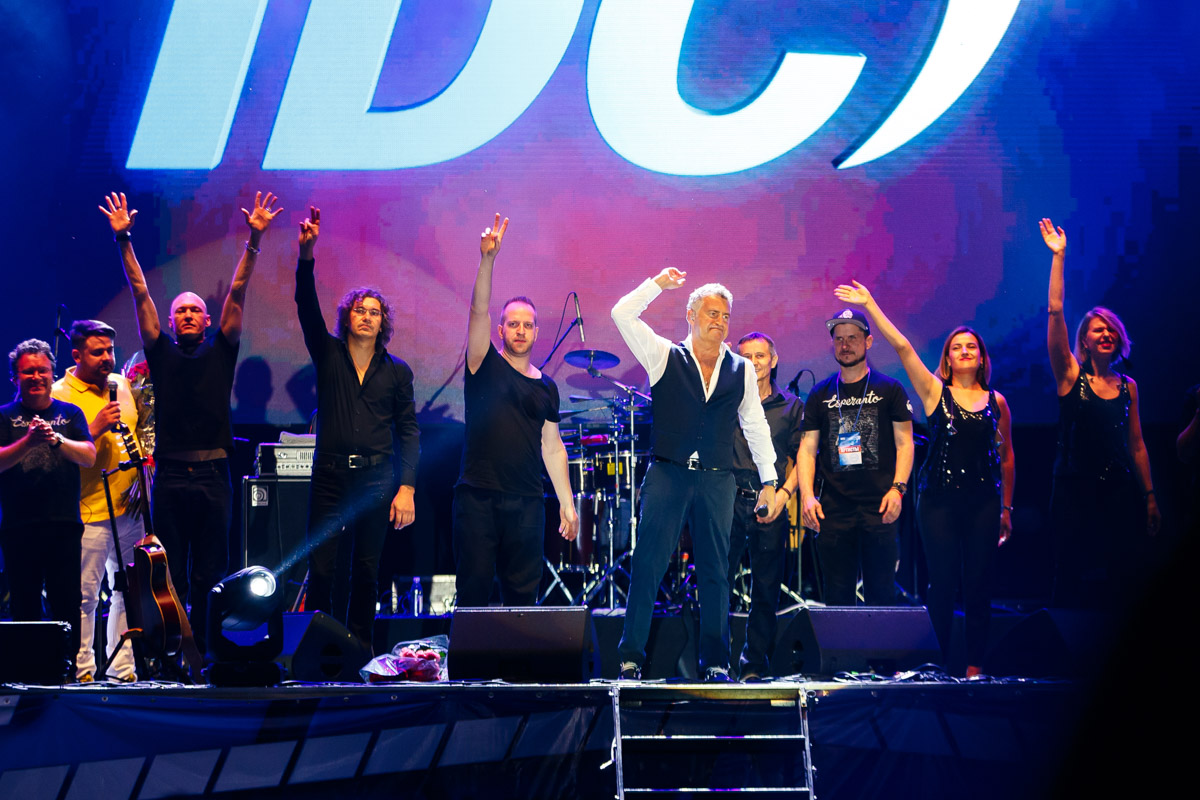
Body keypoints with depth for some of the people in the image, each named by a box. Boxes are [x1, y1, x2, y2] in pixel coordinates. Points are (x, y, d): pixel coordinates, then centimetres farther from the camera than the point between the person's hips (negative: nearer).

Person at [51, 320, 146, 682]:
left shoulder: (123, 384, 13)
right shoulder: (60, 395, -6)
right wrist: (95, 428, -21)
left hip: (129, 510, 6)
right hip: (89, 513, -6)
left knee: (128, 592, 10)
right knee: (85, 595, -5)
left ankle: (122, 667, 17)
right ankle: (82, 670, 3)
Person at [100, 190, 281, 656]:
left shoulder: (220, 352, 10)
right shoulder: (161, 354, 10)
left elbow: (237, 293, 4)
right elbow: (140, 293, 6)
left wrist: (253, 240, -3)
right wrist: (123, 240, 2)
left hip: (213, 476, 0)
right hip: (171, 475, 0)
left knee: (209, 575, 1)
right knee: (170, 575, 1)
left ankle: (206, 653, 3)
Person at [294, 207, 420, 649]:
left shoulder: (397, 372, 9)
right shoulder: (328, 354, 7)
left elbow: (409, 431, 6)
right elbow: (307, 306, -7)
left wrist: (407, 487, -4)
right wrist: (306, 255, -22)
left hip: (377, 480, 1)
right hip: (330, 476, -1)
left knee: (366, 571, 3)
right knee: (320, 568, -6)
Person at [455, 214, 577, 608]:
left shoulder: (546, 387, 14)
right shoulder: (485, 367, 4)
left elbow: (552, 447, 15)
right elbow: (479, 310, -10)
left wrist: (567, 503, 10)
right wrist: (487, 260, -23)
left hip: (526, 502, 3)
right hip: (478, 497, -3)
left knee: (523, 591, 4)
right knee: (474, 586, -5)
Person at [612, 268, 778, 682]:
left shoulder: (741, 370, 12)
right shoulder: (665, 356, 6)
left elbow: (755, 426, 16)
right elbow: (622, 314, -2)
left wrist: (768, 479, 12)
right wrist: (659, 283, 2)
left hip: (717, 480, 2)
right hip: (667, 474, -2)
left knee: (716, 571, 4)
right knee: (647, 565, -5)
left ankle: (715, 662, 10)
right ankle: (631, 657, -1)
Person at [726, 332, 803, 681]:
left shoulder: (791, 406, 11)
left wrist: (784, 493, -4)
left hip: (770, 506, 1)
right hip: (730, 501, -1)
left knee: (766, 589, 5)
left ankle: (754, 663, 14)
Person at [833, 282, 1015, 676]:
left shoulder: (996, 402, 10)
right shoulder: (935, 392, 5)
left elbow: (1006, 455, 15)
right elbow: (902, 347, -2)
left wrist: (1006, 507, 14)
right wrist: (870, 306, -9)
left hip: (983, 501, 1)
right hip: (939, 499, -1)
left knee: (978, 584, 0)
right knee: (942, 582, -3)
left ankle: (974, 668, 3)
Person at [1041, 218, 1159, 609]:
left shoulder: (1127, 386, 11)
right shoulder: (1071, 376, 1)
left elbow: (1136, 446, 14)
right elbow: (1055, 312, -9)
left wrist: (1149, 496, 9)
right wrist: (1058, 257, -12)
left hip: (1119, 490, 3)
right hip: (1074, 489, -3)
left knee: (1115, 579, 1)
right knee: (1073, 579, -2)